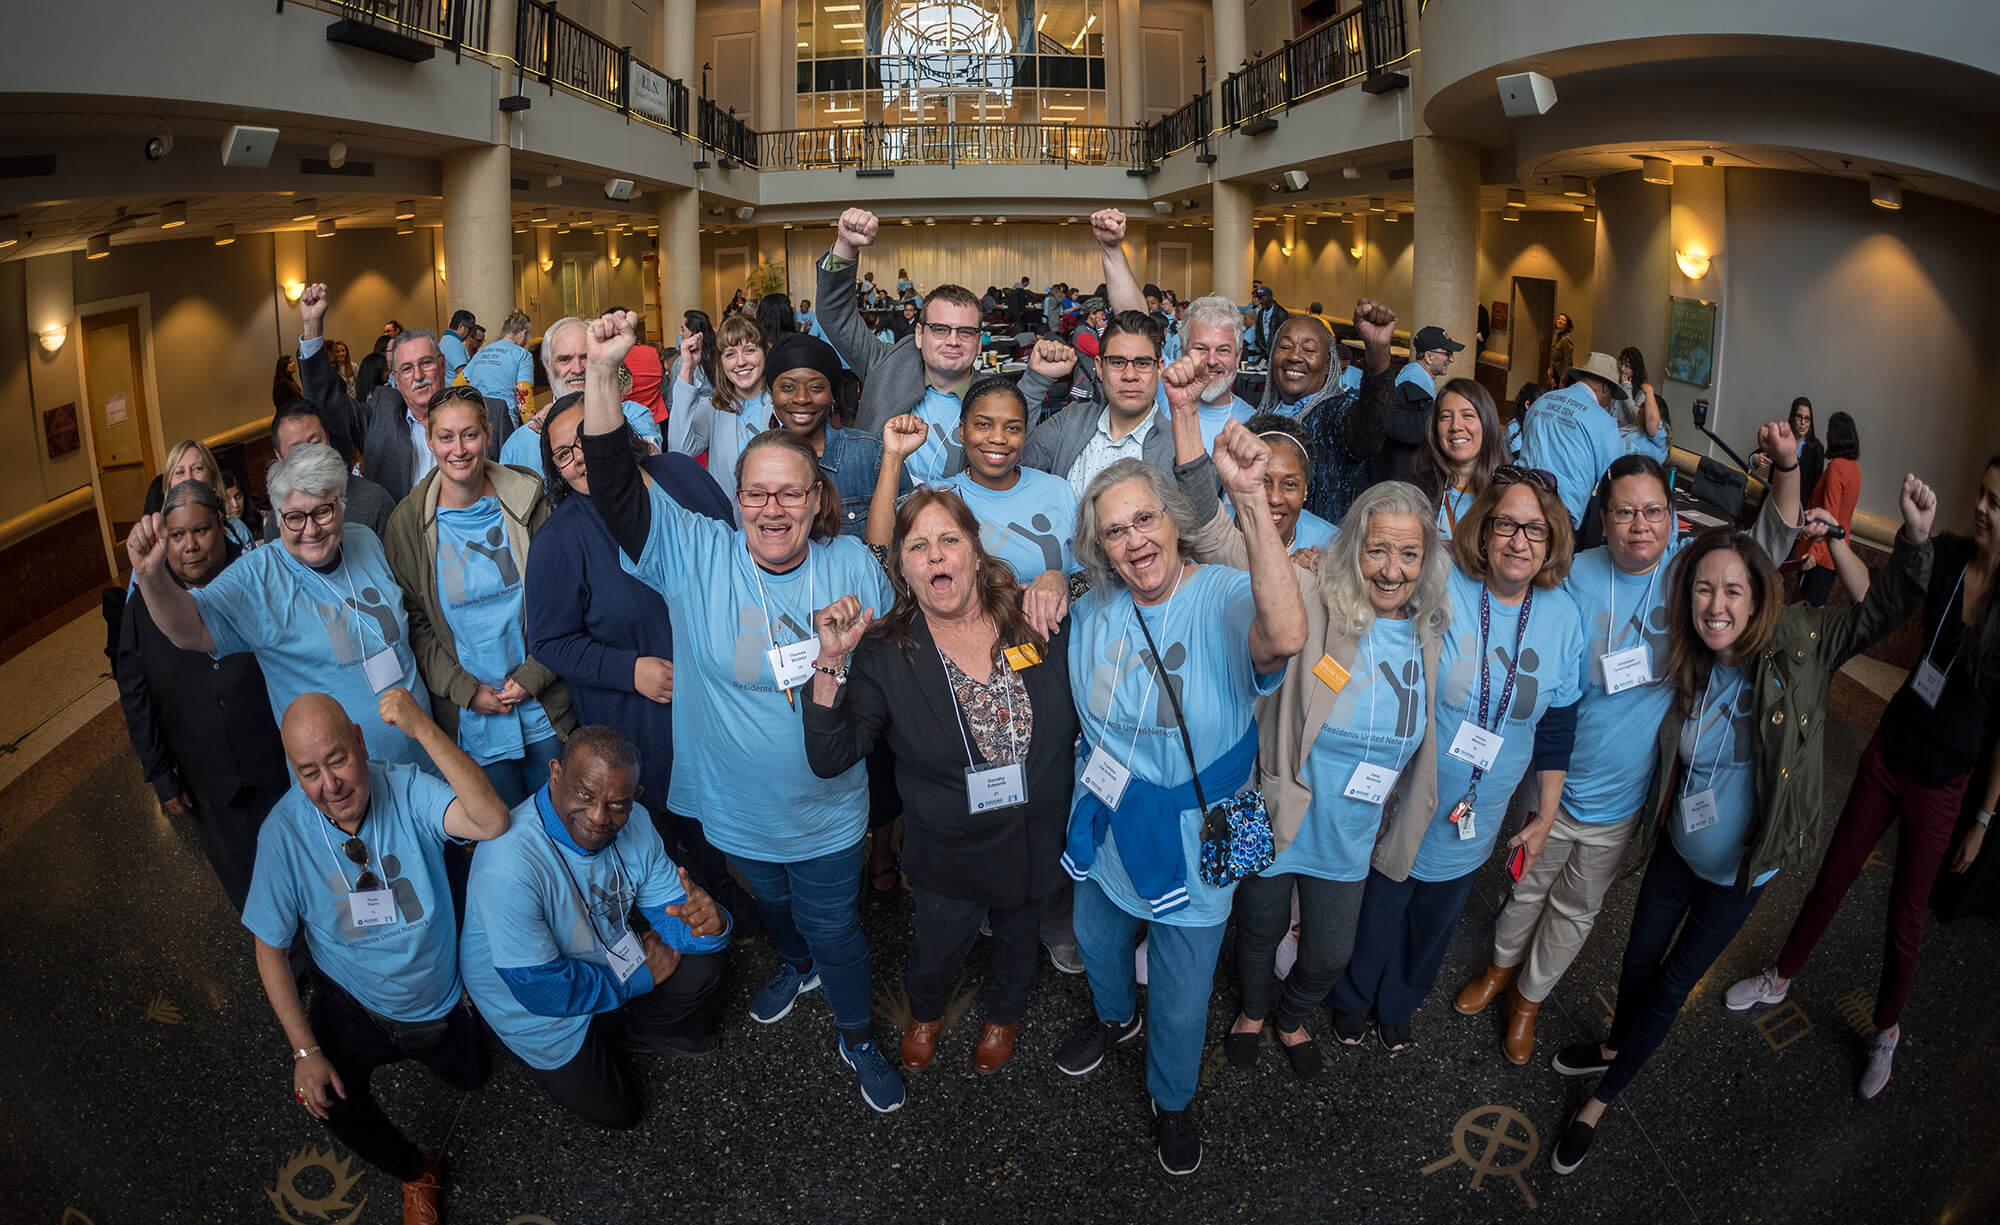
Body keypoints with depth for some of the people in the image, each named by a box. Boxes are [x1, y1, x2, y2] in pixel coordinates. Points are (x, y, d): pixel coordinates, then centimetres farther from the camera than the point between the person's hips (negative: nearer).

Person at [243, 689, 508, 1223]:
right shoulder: (283, 831, -23)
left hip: (438, 995, 1)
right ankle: (416, 1174, 6)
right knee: (329, 1098, -24)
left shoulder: (406, 790, -26)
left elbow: (492, 822, -46)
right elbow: (270, 948, -13)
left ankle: (421, 1042, 50)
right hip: (353, 1004, -1)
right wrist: (304, 1050, -17)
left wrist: (422, 728, -53)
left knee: (470, 1078, 16)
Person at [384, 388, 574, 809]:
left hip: (542, 699, 1)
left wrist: (532, 677, -8)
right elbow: (414, 621, -1)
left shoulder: (525, 501, -3)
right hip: (469, 712, 0)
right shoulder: (408, 523, -3)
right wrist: (466, 690, -10)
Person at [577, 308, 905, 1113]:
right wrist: (602, 374, -36)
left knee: (833, 924, 15)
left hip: (827, 805, -1)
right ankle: (796, 965, 63)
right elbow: (615, 488, -26)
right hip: (736, 802, 1)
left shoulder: (852, 566, -11)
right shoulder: (698, 555, -14)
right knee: (769, 904, 28)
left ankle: (857, 1036, 43)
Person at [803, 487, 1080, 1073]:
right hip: (948, 851, -1)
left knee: (1018, 937, 28)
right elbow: (829, 758, -22)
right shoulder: (884, 655, -16)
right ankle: (925, 1013, 61)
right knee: (938, 951, 23)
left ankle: (1004, 1014, 63)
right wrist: (832, 662, -31)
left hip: (1036, 842, 2)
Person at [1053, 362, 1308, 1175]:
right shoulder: (1093, 612, -7)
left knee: (1181, 1003, 16)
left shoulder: (1226, 598, -24)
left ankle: (1173, 1100, 48)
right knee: (1097, 944, 31)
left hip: (1193, 849, -4)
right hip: (1105, 835, 5)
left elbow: (1286, 636, -50)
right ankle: (1115, 1017, 66)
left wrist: (1251, 502, -57)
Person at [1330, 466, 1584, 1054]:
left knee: (1432, 927, 25)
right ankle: (1353, 1001, 48)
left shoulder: (1563, 616, -5)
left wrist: (1545, 814, 10)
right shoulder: (1437, 589, -22)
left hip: (1475, 824, 4)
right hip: (1396, 811, -4)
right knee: (1375, 916, 18)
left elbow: (1556, 726, 5)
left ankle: (1397, 1007, 54)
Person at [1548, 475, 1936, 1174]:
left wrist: (1915, 539, -24)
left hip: (1741, 869, -2)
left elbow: (1884, 610, -12)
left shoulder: (1798, 646, -20)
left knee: (1672, 985, 11)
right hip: (1678, 846, 3)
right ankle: (1616, 1046, 50)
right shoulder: (1688, 666, -13)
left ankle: (1602, 1100, 29)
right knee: (1639, 958, 20)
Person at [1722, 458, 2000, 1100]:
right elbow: (1874, 598, -20)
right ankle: (1781, 978, 40)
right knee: (1833, 876, 18)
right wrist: (1835, 537, -37)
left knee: (1905, 913, 14)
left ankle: (1887, 1030, 39)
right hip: (1888, 751, 3)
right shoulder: (1947, 558, -10)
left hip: (1942, 786, -3)